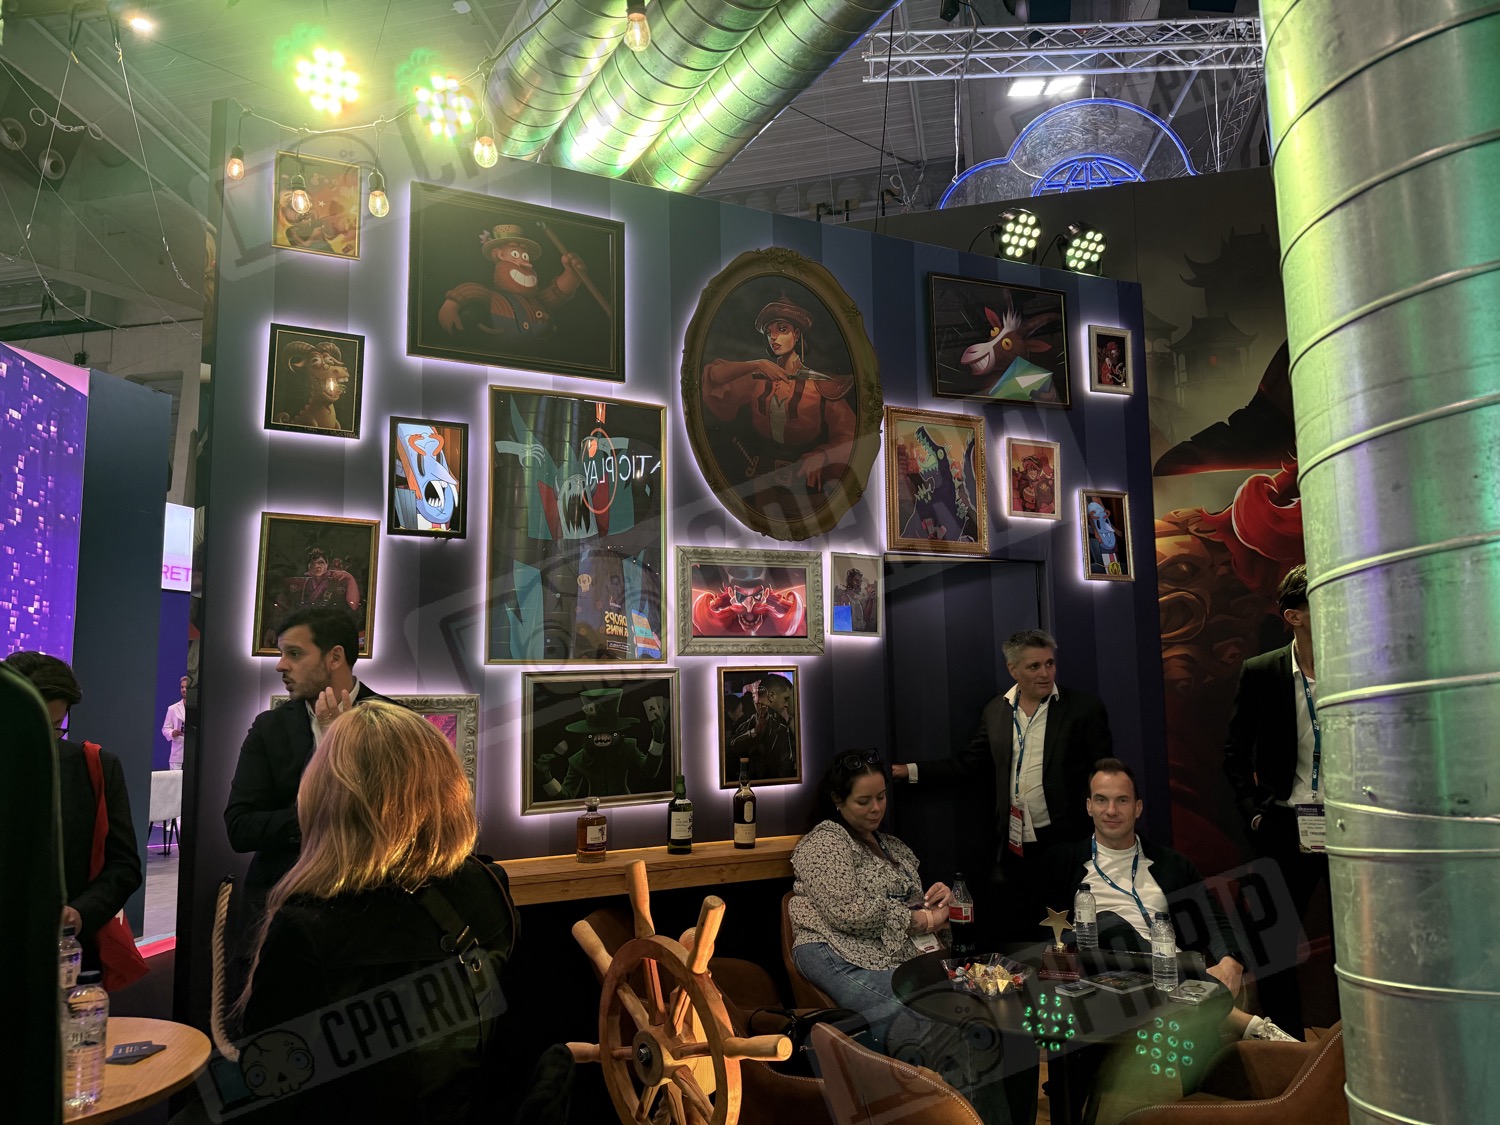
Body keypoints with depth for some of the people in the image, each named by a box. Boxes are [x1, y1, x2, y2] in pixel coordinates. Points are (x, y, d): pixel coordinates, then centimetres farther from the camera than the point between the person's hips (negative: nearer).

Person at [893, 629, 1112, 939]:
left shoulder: (1084, 708, -2)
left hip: (1064, 843, -3)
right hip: (1012, 845, 3)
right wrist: (911, 771, 0)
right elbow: (969, 766, 8)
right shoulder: (995, 711, 9)